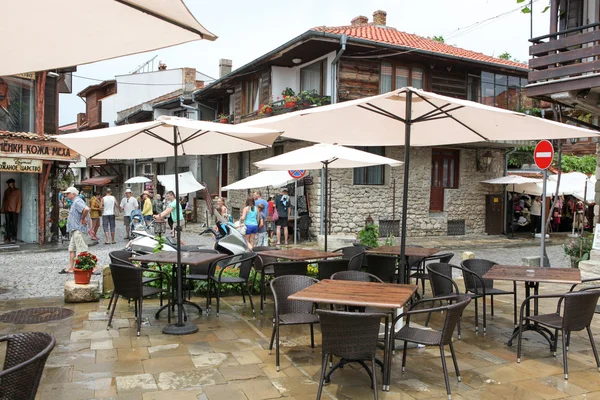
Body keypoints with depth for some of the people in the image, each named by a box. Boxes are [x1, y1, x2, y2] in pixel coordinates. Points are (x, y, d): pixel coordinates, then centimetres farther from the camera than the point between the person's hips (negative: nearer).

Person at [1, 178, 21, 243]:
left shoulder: (17, 191, 1)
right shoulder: (6, 191, 12)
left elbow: (19, 201, -3)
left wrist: (17, 210, -11)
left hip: (14, 211, -4)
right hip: (7, 210, 4)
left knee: (14, 225, -3)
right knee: (8, 224, 3)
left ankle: (14, 238, 0)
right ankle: (8, 238, 7)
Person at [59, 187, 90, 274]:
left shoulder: (77, 202, -15)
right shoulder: (75, 202, 18)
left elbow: (86, 209, -33)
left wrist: (83, 219, -20)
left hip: (78, 229, -11)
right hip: (75, 229, 11)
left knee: (82, 250, -10)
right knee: (72, 249, 15)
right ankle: (70, 268, 21)